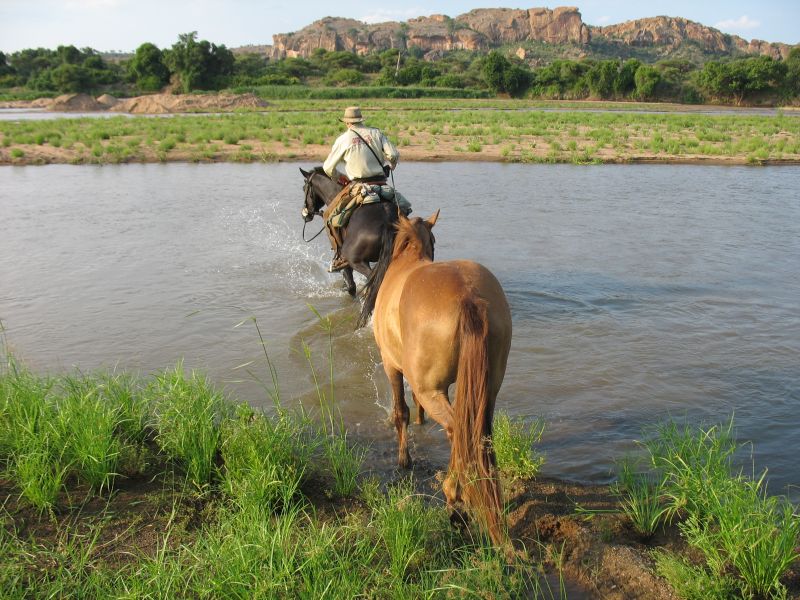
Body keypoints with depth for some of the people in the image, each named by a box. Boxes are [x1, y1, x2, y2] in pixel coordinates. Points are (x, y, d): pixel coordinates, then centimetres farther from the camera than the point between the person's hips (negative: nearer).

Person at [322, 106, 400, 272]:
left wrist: (339, 178, 24)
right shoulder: (376, 133, 7)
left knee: (329, 215, 8)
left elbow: (328, 168, 4)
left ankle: (340, 255, 0)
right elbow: (394, 155, 0)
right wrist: (389, 168, 21)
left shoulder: (343, 139, 0)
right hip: (381, 184, 4)